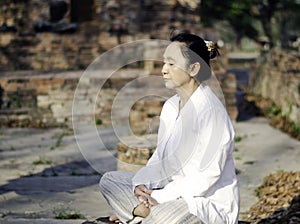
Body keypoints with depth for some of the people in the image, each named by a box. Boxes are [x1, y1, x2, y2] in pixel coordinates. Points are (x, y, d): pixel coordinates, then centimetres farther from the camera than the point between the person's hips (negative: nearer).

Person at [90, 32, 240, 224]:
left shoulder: (210, 111, -18)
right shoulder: (171, 107, 9)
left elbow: (208, 176, -20)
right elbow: (161, 156, 13)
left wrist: (159, 198, -18)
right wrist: (141, 184, -7)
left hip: (210, 201, -9)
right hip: (176, 190, 9)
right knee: (110, 180, 2)